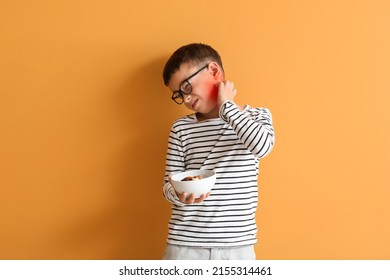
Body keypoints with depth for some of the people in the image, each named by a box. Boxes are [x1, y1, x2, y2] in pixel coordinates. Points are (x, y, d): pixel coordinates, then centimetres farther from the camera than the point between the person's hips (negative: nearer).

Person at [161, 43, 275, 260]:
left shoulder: (256, 117, 2)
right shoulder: (181, 128, 5)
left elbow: (262, 146, -21)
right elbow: (170, 186, 5)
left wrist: (226, 105, -11)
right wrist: (180, 194, -19)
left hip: (237, 245, -1)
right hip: (185, 244, 1)